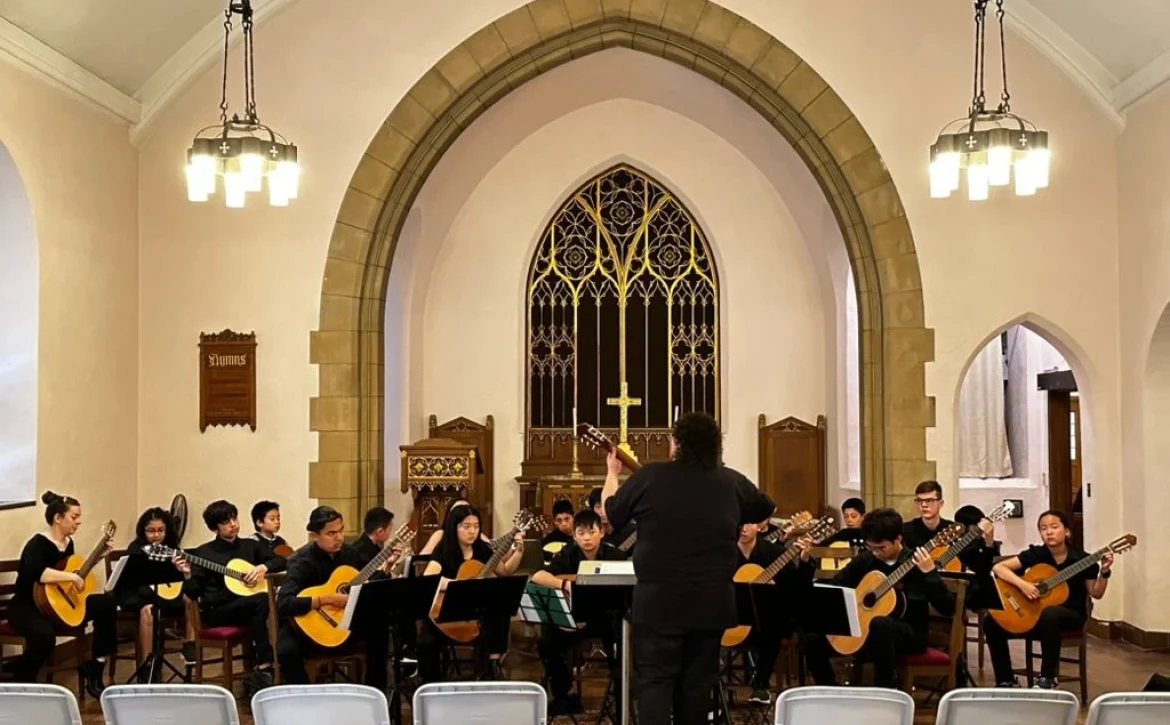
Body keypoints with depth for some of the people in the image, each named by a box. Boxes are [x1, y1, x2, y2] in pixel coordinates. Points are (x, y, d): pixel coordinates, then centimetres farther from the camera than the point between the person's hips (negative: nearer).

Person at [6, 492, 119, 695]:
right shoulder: (38, 543, -20)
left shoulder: (68, 542, 8)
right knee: (45, 634, -41)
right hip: (27, 607, -9)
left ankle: (94, 669, 0)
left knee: (107, 602, -7)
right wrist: (71, 577, -37)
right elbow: (33, 572, -41)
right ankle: (19, 683, -13)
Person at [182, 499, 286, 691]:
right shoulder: (204, 552, 4)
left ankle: (261, 668, -25)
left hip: (248, 608, 4)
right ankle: (265, 664, -30)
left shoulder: (250, 545, 16)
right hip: (216, 610, -4)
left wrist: (263, 567, -4)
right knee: (261, 601, -33)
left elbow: (280, 561, 15)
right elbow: (193, 593, -2)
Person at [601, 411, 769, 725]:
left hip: (659, 599, -2)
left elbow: (611, 513, 6)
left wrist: (612, 473, 23)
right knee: (698, 681, 12)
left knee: (654, 679, 2)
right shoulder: (733, 482, 2)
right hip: (712, 600, 3)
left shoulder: (649, 476, -7)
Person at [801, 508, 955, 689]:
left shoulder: (917, 563, -11)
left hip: (909, 633, -5)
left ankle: (886, 691, -21)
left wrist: (930, 573, -29)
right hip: (863, 632, 5)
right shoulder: (866, 559, 3)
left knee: (878, 625, -39)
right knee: (813, 640, -12)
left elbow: (948, 609, -17)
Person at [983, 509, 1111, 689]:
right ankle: (1006, 681, -1)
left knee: (1049, 614, -40)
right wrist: (1022, 584, -23)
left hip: (1071, 615, -3)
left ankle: (1047, 679, -26)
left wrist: (1104, 572, -15)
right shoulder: (1035, 554, -4)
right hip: (1033, 614, 3)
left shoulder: (1081, 559, -7)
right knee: (992, 622, -15)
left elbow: (1096, 593, 1)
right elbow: (998, 567, -10)